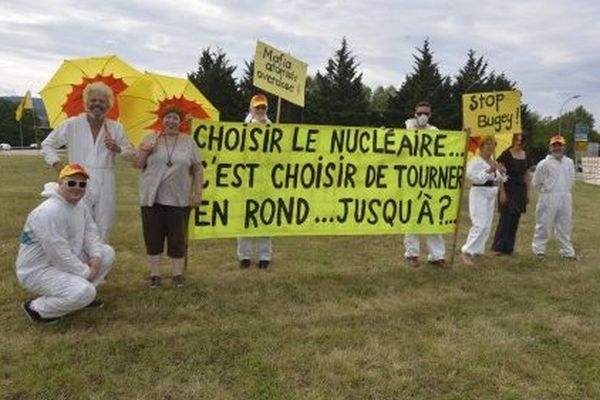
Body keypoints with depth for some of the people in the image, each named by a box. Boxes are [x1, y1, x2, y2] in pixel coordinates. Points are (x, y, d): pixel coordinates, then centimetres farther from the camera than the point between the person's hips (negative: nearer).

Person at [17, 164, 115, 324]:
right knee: (85, 291, -28)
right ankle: (37, 308, -4)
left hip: (66, 262, 9)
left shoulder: (79, 205, 3)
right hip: (37, 271, -9)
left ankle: (82, 295, 14)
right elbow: (59, 254, -28)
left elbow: (90, 232, 8)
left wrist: (96, 256, -11)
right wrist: (86, 272, -19)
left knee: (107, 252, 3)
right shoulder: (50, 212, -28)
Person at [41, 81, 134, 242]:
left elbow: (131, 153, 13)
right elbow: (47, 144, 13)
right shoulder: (72, 125, 2)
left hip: (105, 186, 2)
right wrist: (57, 165, 0)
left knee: (102, 230, 8)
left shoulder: (115, 128, 8)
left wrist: (118, 149, -7)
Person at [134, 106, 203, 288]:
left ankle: (177, 275, 17)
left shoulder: (189, 142, 5)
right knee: (153, 237, 6)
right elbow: (137, 164, 5)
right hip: (152, 198, 1)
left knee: (177, 238, 5)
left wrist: (198, 193, 0)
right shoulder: (150, 139, 5)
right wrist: (145, 150, -11)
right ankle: (155, 275, 17)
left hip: (178, 199, -1)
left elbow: (197, 169, 5)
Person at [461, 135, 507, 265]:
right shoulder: (475, 161, -10)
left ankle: (477, 250, 21)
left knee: (487, 226, 11)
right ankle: (467, 251, -11)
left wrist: (501, 172, -4)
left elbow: (499, 181, 16)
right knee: (480, 225, -17)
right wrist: (489, 171, -28)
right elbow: (474, 177, -23)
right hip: (479, 193, -8)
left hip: (491, 195, 8)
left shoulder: (494, 162, 14)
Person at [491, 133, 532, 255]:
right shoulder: (506, 154, -6)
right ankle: (498, 247, 0)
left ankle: (509, 247, 14)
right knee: (505, 218, -8)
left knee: (515, 220, 6)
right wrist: (502, 192, -15)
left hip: (520, 191, 6)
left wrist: (527, 193, 13)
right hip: (508, 189, -5)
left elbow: (527, 176, 16)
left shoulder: (526, 156, 11)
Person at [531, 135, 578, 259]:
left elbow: (571, 180, 16)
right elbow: (536, 182, -2)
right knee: (544, 224, 1)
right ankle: (539, 249, 11)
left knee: (565, 226, 12)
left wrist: (564, 191, 10)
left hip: (565, 198, 5)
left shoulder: (569, 162, 6)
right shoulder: (544, 163, -8)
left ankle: (567, 251, 21)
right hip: (548, 198, -4)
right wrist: (546, 191, 6)